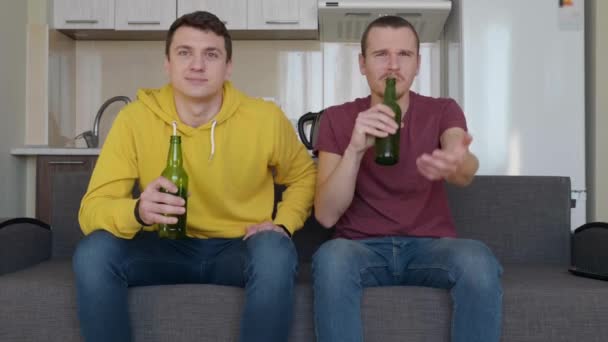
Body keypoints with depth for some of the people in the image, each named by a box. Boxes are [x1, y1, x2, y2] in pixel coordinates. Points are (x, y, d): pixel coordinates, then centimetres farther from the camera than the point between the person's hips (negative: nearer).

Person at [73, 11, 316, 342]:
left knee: (275, 253, -34)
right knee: (93, 251, -26)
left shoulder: (265, 118, -10)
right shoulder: (135, 119, -11)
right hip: (166, 247, 1)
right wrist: (138, 211, -37)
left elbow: (304, 176, 9)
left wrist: (282, 224, -9)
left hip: (237, 248, 0)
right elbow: (93, 208, -15)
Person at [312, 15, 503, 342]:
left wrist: (455, 164, -47)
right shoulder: (337, 119, 0)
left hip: (430, 245, 1)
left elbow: (467, 172, -21)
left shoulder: (443, 111, 2)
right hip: (363, 247, 0)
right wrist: (355, 149, -25)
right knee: (331, 257, -34)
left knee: (478, 261, -32)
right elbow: (326, 215, -9)